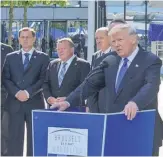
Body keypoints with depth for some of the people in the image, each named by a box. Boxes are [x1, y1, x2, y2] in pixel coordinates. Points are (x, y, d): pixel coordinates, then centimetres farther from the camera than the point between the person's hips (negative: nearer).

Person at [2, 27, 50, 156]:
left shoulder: (43, 57, 6)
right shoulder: (10, 57, 12)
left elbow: (43, 79, -3)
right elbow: (5, 78, 5)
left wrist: (28, 92, -14)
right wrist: (16, 92, -12)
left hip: (35, 103, -1)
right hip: (14, 103, 2)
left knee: (35, 139, 3)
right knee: (14, 138, 1)